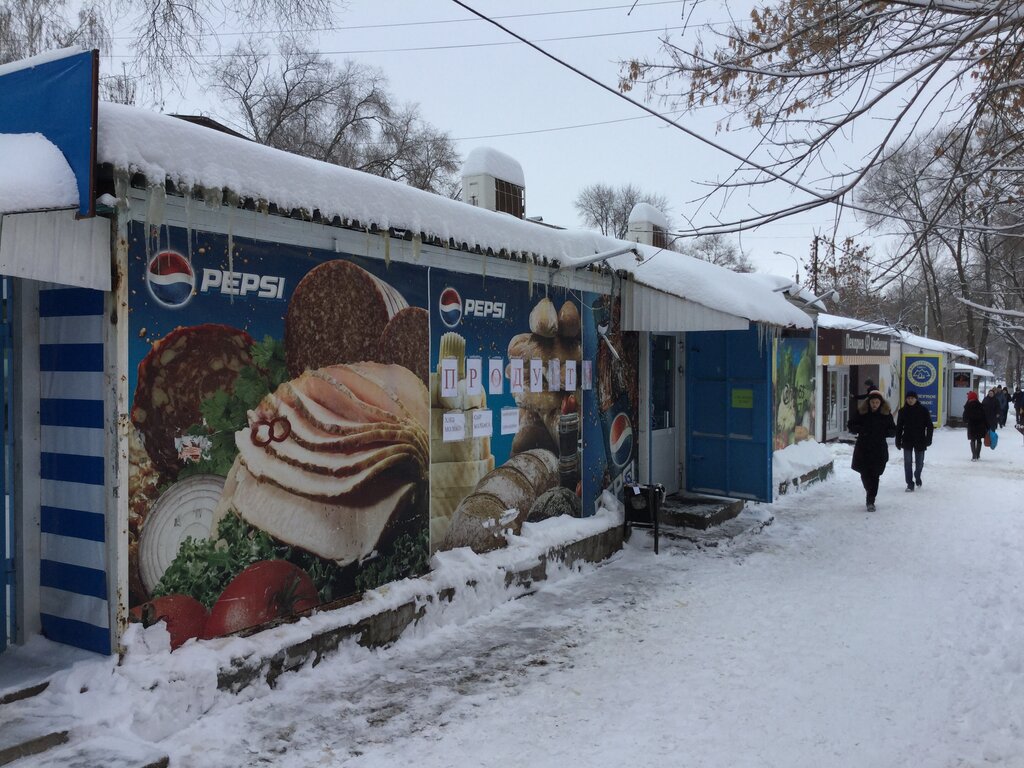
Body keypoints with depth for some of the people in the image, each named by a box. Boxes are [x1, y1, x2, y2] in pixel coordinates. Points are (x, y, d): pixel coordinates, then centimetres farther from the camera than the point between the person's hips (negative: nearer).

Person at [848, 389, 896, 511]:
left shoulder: (886, 413, 1)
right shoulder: (861, 412, -1)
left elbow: (893, 430, 7)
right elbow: (850, 426, 4)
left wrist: (884, 432, -14)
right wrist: (860, 429, -15)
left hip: (879, 450, 0)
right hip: (863, 449, 0)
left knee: (874, 475, -3)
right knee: (865, 474, 3)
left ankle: (871, 501, 3)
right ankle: (870, 494, 31)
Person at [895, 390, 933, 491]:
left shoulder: (923, 409, -5)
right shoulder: (902, 411, 0)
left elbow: (929, 426, -3)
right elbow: (899, 427, 4)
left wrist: (928, 439, -9)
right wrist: (898, 441, 2)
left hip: (920, 441, -1)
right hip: (907, 440, 1)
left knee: (919, 462, 10)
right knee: (907, 463, -1)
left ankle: (917, 477, 37)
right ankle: (910, 483, 7)